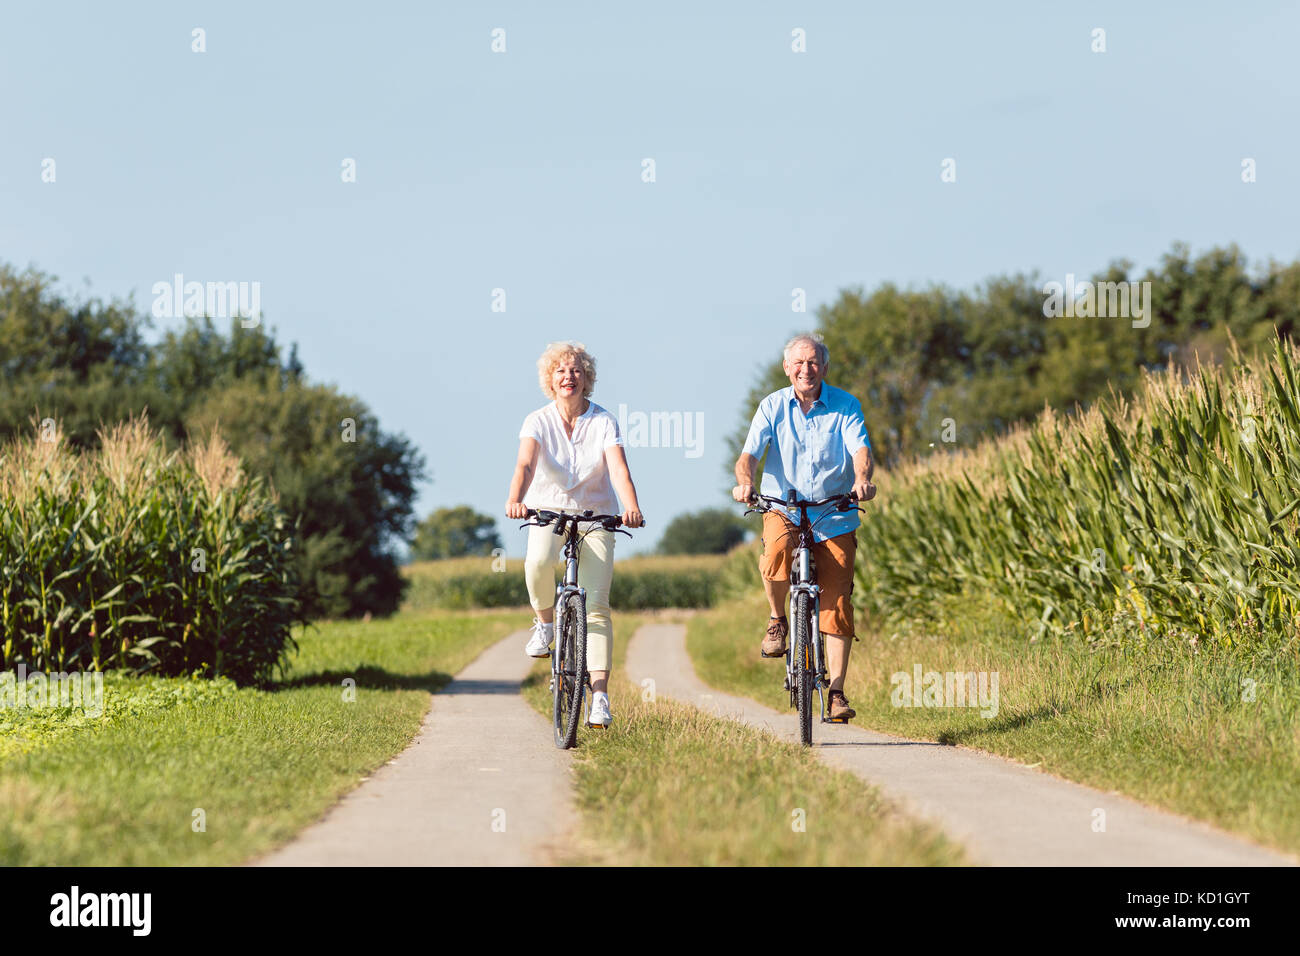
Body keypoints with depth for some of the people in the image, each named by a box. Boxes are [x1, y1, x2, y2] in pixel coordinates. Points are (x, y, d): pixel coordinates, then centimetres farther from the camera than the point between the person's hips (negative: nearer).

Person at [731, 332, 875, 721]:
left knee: (836, 604, -7)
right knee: (776, 552, -34)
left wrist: (862, 479, -37)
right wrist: (744, 481, -33)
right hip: (783, 510, 0)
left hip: (834, 516, 0)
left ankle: (836, 692, 0)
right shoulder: (773, 407, 0)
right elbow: (750, 452, -11)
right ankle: (779, 620, -6)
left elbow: (860, 449, -15)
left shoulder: (845, 406, -1)